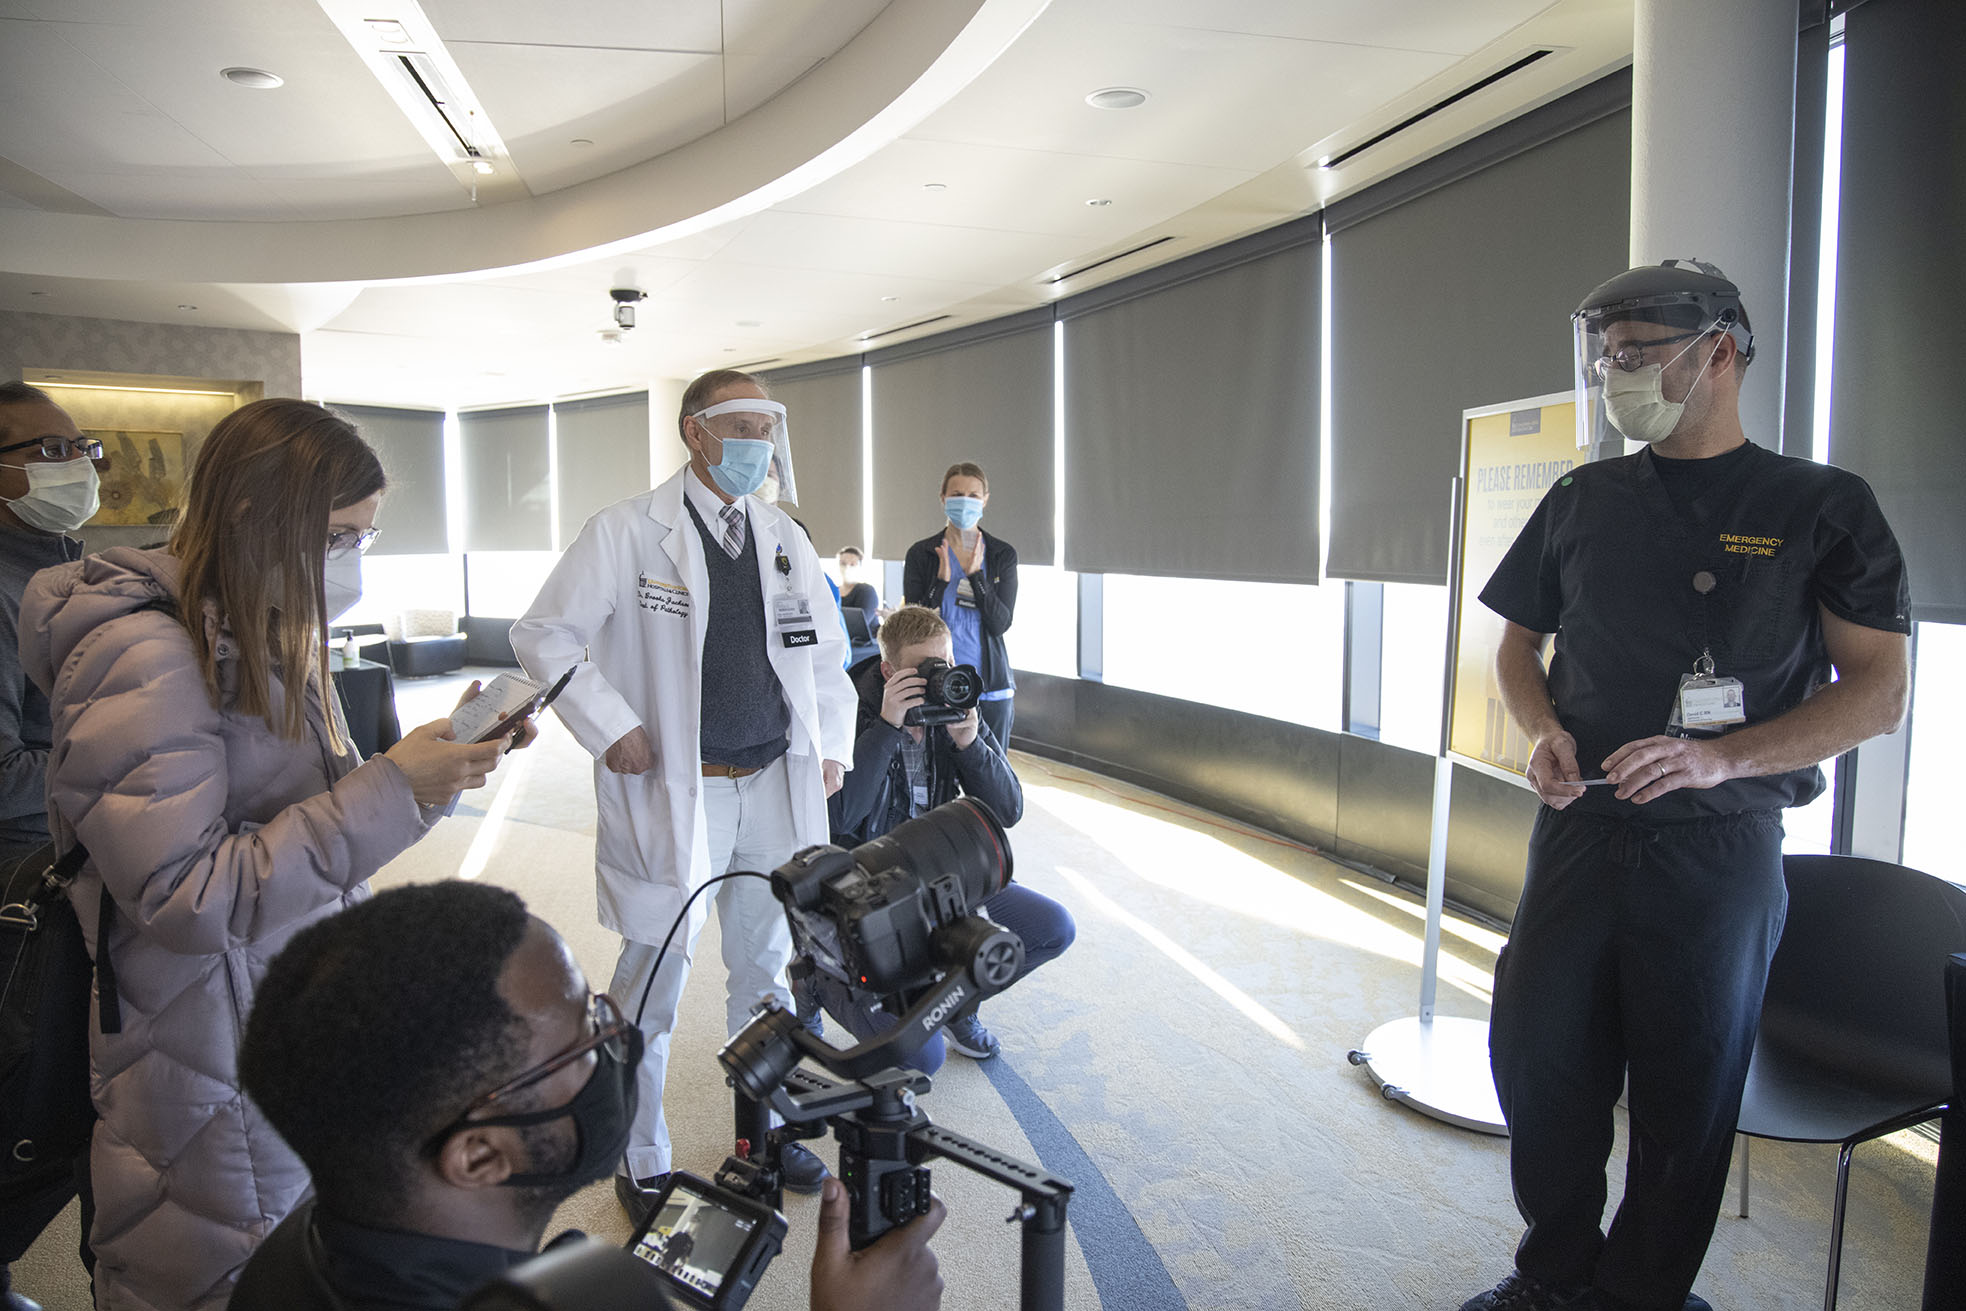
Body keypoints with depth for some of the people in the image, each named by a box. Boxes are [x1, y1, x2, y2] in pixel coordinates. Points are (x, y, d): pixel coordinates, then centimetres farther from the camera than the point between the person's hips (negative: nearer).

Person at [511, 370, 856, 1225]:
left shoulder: (785, 539, 9)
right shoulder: (626, 532, -7)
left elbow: (824, 648, 20)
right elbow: (543, 635, -6)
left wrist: (833, 744, 11)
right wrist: (611, 730, -12)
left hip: (773, 786, 5)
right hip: (671, 789, -5)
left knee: (766, 970, 17)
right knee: (654, 977, 4)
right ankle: (640, 1161, 25)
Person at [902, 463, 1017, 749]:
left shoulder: (1003, 554, 4)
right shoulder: (921, 554, 2)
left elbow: (1001, 624, -4)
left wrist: (975, 574, -14)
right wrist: (941, 580, -15)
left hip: (990, 684, 1)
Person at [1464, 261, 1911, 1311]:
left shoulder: (1822, 507, -1)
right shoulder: (1581, 502, 9)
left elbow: (1878, 692, -4)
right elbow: (1518, 644, 16)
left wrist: (1721, 757, -19)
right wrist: (1546, 731, -4)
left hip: (1720, 844, -3)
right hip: (1581, 827, 3)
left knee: (1687, 1088, 8)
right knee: (1534, 1051, 8)